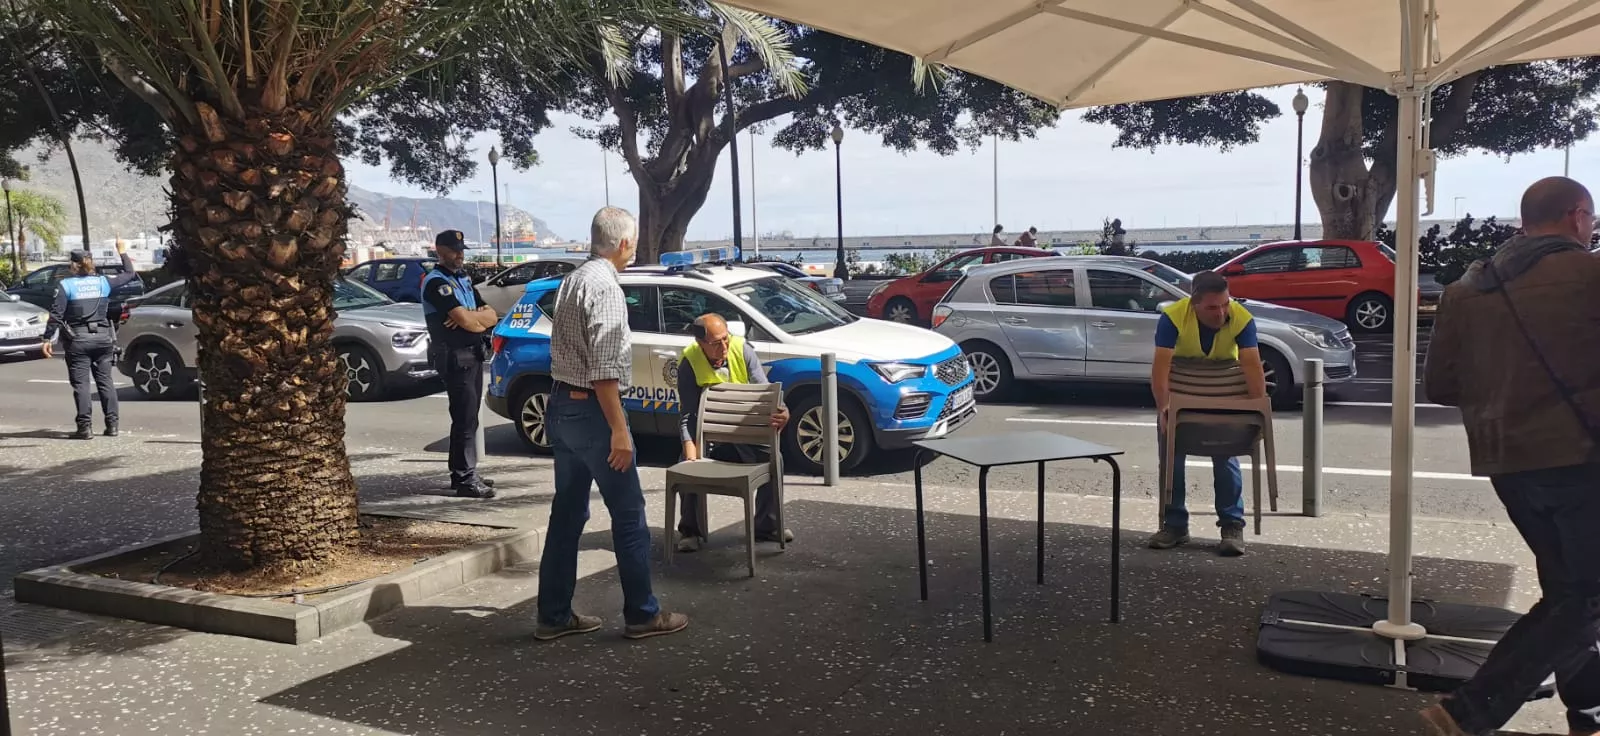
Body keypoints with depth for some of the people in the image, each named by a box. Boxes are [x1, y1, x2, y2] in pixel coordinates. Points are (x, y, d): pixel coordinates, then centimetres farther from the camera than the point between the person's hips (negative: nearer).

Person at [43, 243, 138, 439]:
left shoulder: (65, 285, -3)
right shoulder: (103, 282, 4)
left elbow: (56, 314, -8)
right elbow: (129, 274, 18)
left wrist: (48, 339, -4)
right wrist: (123, 253, 31)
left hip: (77, 340, -3)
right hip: (103, 337, 3)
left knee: (80, 383, -1)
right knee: (105, 380, 9)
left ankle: (85, 427, -5)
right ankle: (112, 424, 7)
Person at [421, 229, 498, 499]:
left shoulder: (464, 279, 17)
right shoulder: (436, 282, -11)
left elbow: (492, 317, 9)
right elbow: (466, 320, -23)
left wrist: (471, 316, -12)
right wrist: (482, 316, -1)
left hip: (473, 355, 9)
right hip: (455, 358, -9)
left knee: (468, 418, 13)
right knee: (465, 419, -9)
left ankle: (462, 473, 21)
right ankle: (465, 480, -6)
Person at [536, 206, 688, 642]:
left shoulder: (572, 280, 12)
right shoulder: (605, 287, -17)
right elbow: (604, 369, -22)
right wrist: (619, 430, -21)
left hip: (561, 405, 9)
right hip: (591, 409, -9)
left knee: (567, 513, 13)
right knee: (628, 515, 2)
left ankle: (554, 616, 19)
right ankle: (642, 615, 10)